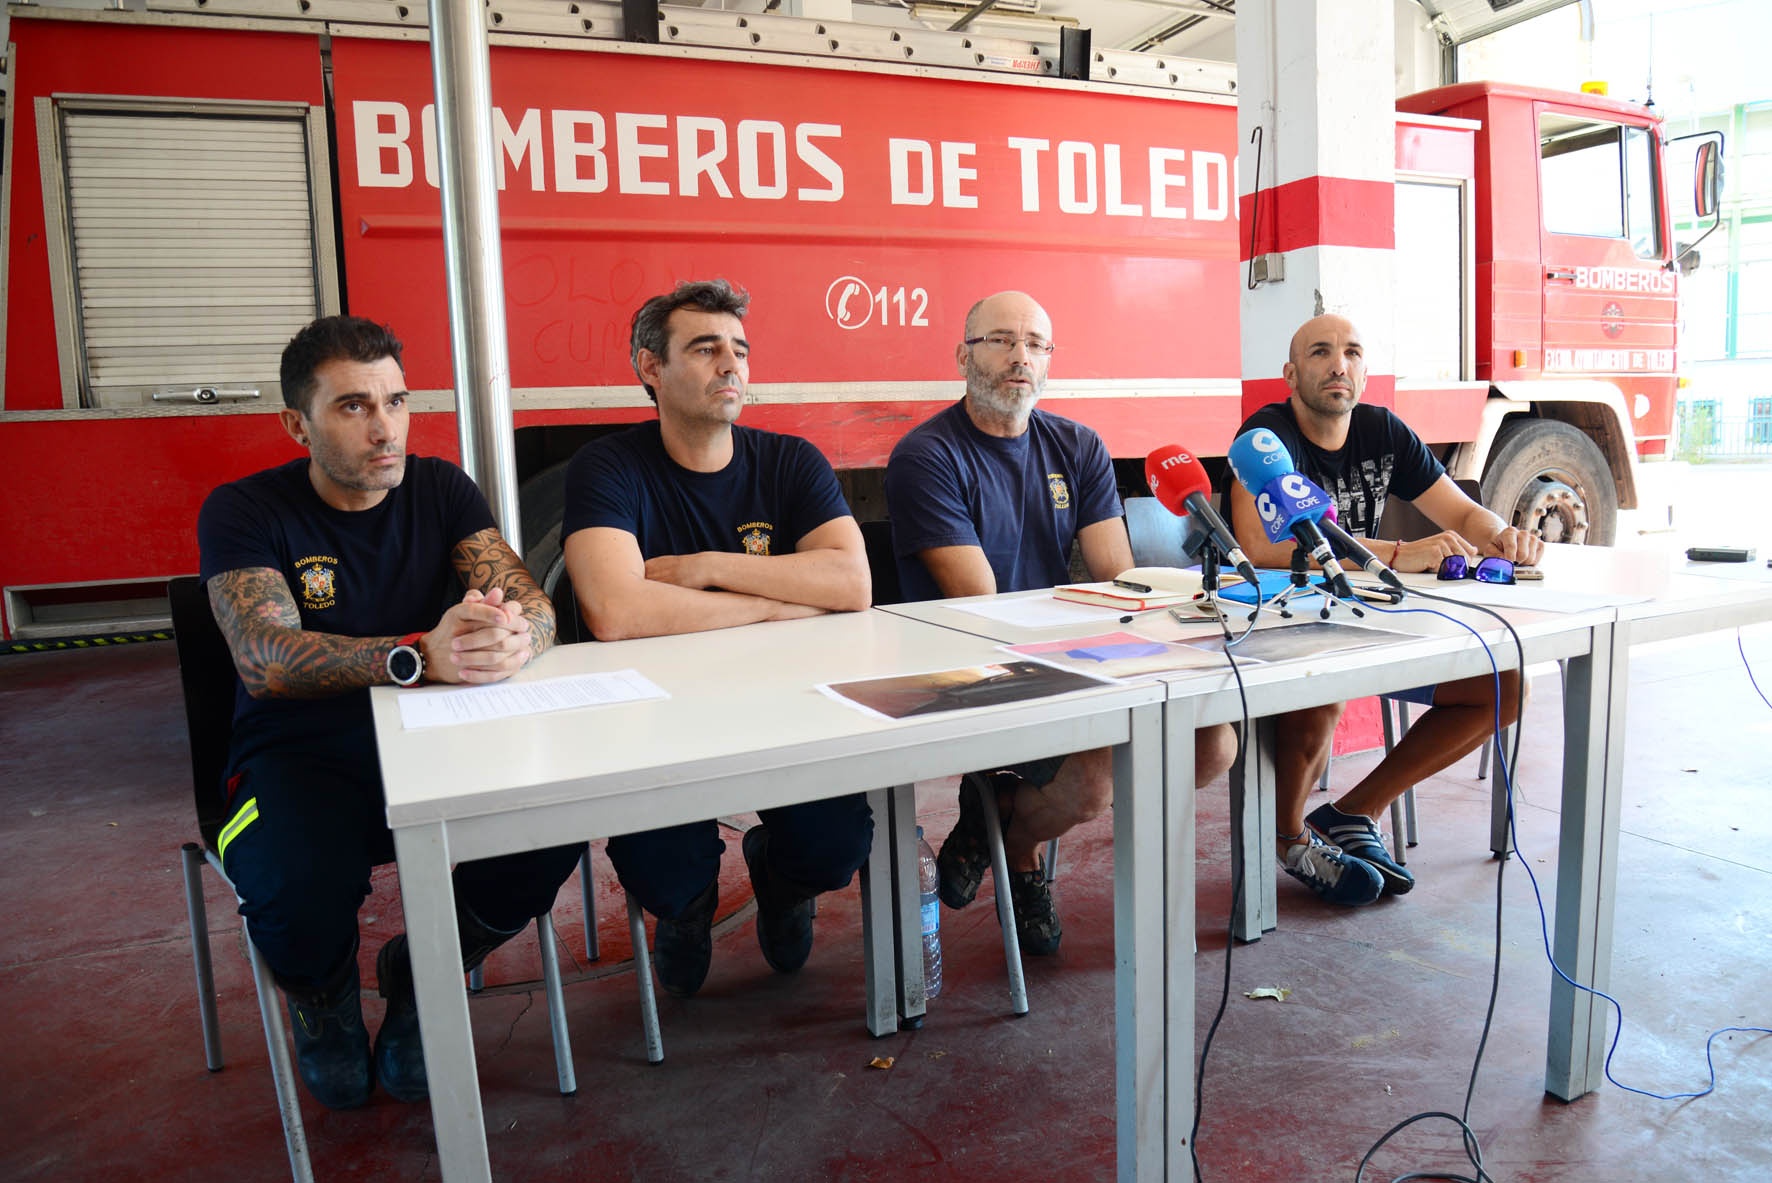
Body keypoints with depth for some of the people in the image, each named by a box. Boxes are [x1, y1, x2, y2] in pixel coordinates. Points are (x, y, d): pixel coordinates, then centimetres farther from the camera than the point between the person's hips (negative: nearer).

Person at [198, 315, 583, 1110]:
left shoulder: (441, 490, 4)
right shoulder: (244, 513, -5)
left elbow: (536, 604, -9)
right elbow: (265, 660, -22)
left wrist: (516, 634, -36)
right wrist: (419, 655, -40)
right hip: (301, 762, -2)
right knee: (299, 891, -33)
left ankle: (420, 973, 9)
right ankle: (324, 998, 9)